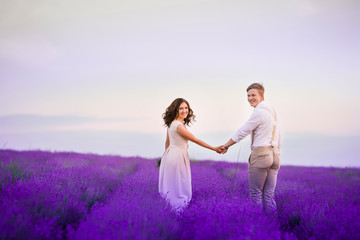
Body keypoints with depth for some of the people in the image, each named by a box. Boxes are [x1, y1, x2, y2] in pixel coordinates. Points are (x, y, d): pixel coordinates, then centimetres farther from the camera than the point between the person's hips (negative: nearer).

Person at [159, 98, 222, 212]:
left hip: (170, 154, 10)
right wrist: (214, 149, -8)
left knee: (169, 185, 14)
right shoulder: (179, 126, -20)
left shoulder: (171, 124, 8)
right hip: (178, 157, -10)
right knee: (180, 186, -1)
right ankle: (178, 212, 5)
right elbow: (196, 140, -14)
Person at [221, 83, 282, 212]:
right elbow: (278, 136, 20)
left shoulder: (259, 112, -11)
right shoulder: (272, 110, 17)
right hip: (274, 154, 9)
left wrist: (226, 146, 4)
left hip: (260, 153, -9)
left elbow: (242, 132, -6)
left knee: (255, 193, -1)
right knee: (269, 194, 10)